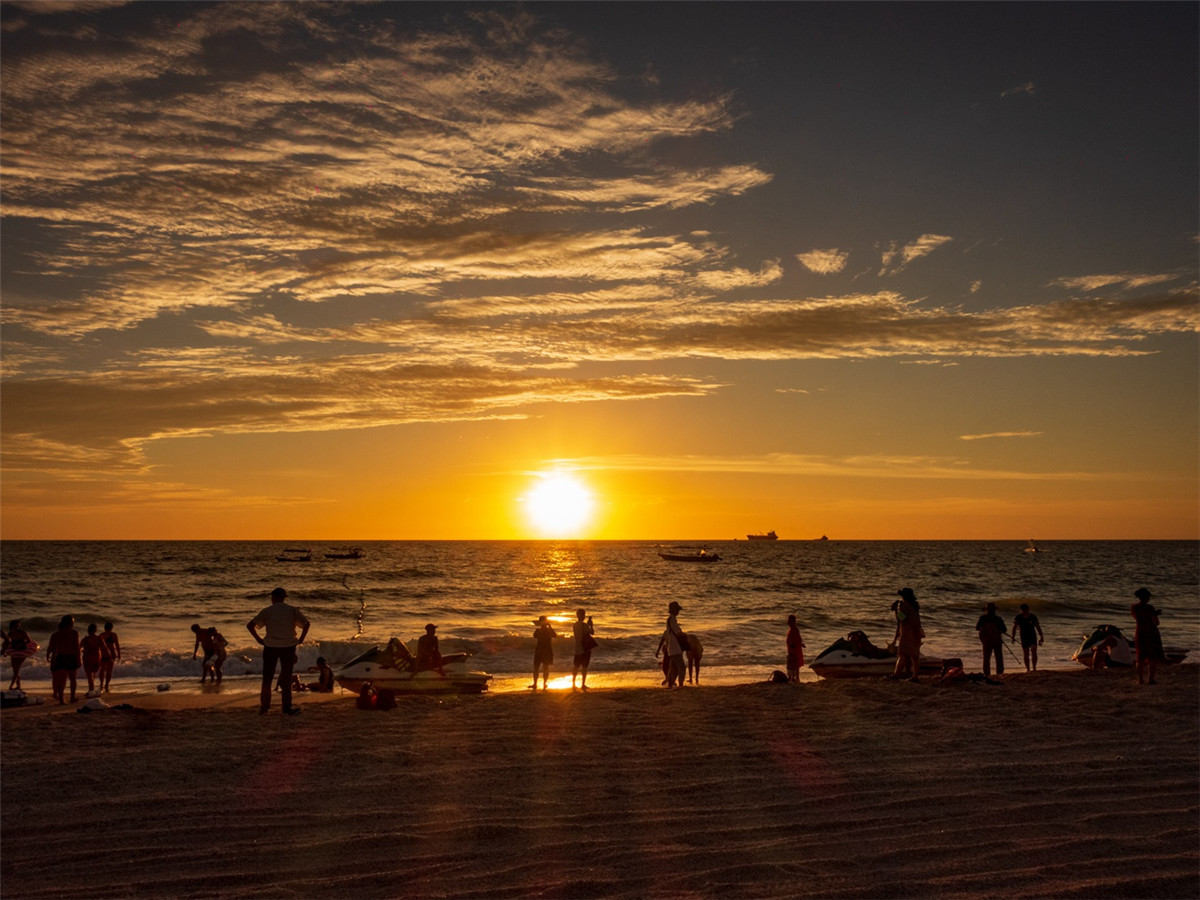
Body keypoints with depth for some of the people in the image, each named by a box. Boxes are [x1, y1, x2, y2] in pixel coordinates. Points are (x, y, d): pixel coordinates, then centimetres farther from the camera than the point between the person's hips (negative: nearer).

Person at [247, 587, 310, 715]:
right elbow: (306, 624, 1)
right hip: (288, 647, 1)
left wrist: (258, 639, 0)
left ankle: (264, 707, 12)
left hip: (270, 647, 0)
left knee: (267, 678, 10)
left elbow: (250, 625, -5)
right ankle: (287, 708, 8)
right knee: (286, 679, 7)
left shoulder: (266, 611, 0)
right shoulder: (292, 610, 3)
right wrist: (301, 639, 4)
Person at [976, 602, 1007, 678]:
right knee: (999, 658, 10)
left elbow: (977, 628, 4)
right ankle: (1000, 673, 5)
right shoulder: (998, 619, -12)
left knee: (986, 658, 8)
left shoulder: (983, 619, -9)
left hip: (986, 641, 1)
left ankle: (987, 674, 2)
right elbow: (1004, 630, -9)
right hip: (997, 640, -1)